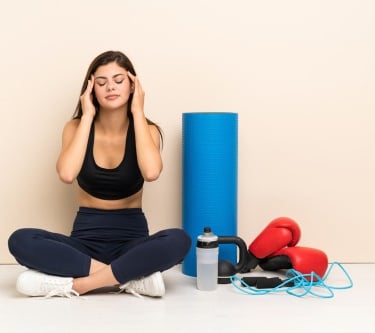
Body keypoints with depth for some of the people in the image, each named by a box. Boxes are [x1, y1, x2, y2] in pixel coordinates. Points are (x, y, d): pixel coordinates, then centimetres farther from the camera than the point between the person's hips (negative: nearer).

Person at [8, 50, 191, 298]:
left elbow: (151, 172, -26)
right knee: (20, 241, -27)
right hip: (86, 237, 1)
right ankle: (132, 278, -28)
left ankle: (75, 284, -27)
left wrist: (138, 112, -15)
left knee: (179, 240, -33)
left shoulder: (146, 130, -2)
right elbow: (67, 174, -22)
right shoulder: (76, 127, -1)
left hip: (131, 238, -1)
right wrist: (87, 116, -14)